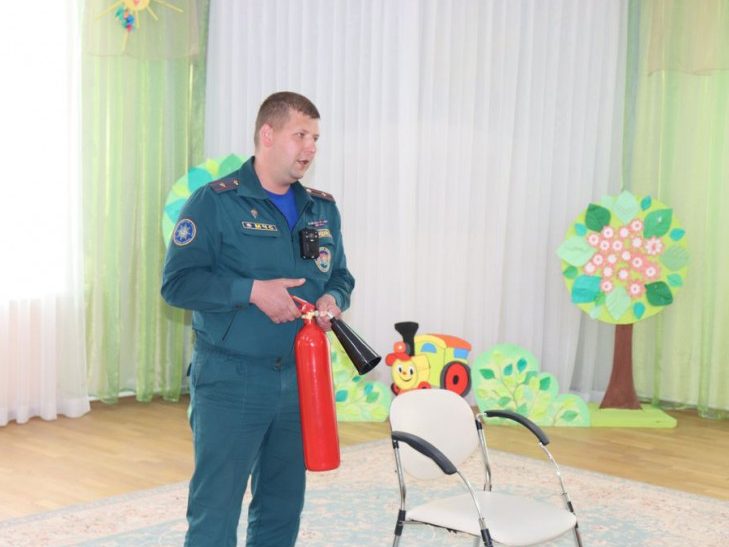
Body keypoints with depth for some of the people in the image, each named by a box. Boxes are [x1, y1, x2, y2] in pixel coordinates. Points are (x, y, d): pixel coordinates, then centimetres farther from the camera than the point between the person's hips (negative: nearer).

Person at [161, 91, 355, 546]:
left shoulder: (323, 210, 11)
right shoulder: (215, 201, -7)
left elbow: (341, 277, 19)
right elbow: (177, 282, -13)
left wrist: (333, 300, -4)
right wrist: (252, 290, -22)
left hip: (298, 382, 6)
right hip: (229, 382, -6)